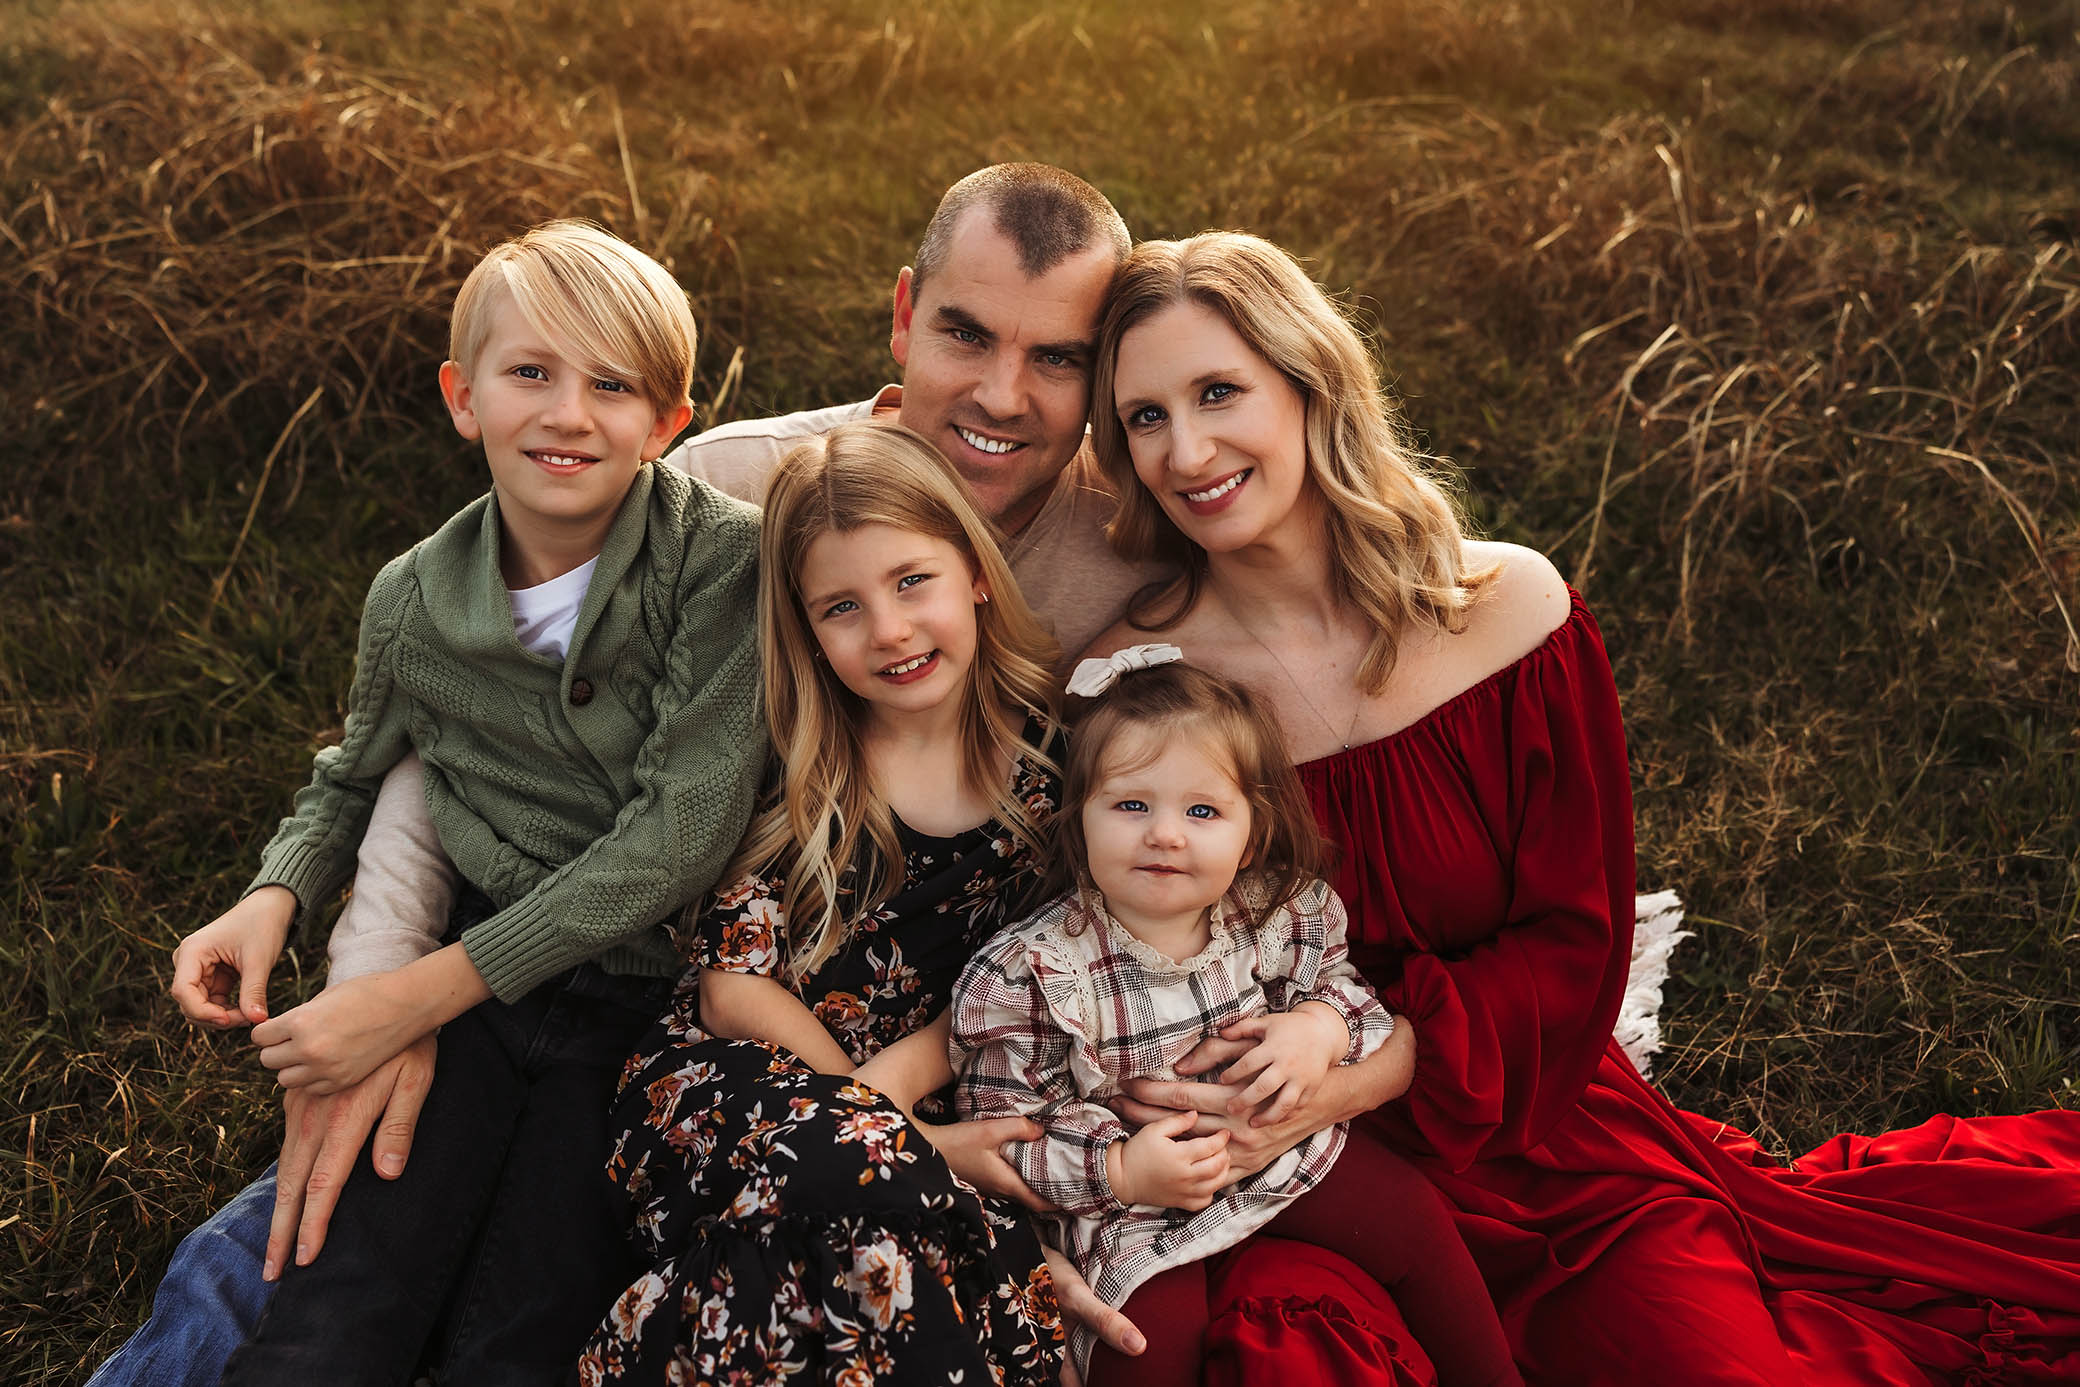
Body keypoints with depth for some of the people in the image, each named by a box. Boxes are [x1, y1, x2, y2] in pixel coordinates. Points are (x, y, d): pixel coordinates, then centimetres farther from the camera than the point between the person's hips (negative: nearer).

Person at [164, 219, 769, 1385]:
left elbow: (683, 830, -17)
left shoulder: (725, 558, -12)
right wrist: (276, 896, 0)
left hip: (652, 990, -2)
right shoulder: (414, 601, 2)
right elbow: (359, 777, 22)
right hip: (479, 969, 3)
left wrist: (420, 993, -18)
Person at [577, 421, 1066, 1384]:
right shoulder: (792, 765, -2)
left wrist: (903, 1072, -11)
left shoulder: (1044, 744, 2)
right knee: (866, 1171, -35)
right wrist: (900, 1135, -14)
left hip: (934, 1113, 2)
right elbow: (734, 980, -5)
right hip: (725, 1083, -2)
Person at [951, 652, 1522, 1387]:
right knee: (1157, 1327, -24)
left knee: (1413, 1218, -1)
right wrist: (1121, 1170, -27)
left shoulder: (1279, 914, -10)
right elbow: (1001, 1132, -15)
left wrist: (1321, 1025, -15)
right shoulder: (1029, 974, -21)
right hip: (1131, 1199, -3)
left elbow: (1336, 981, 9)